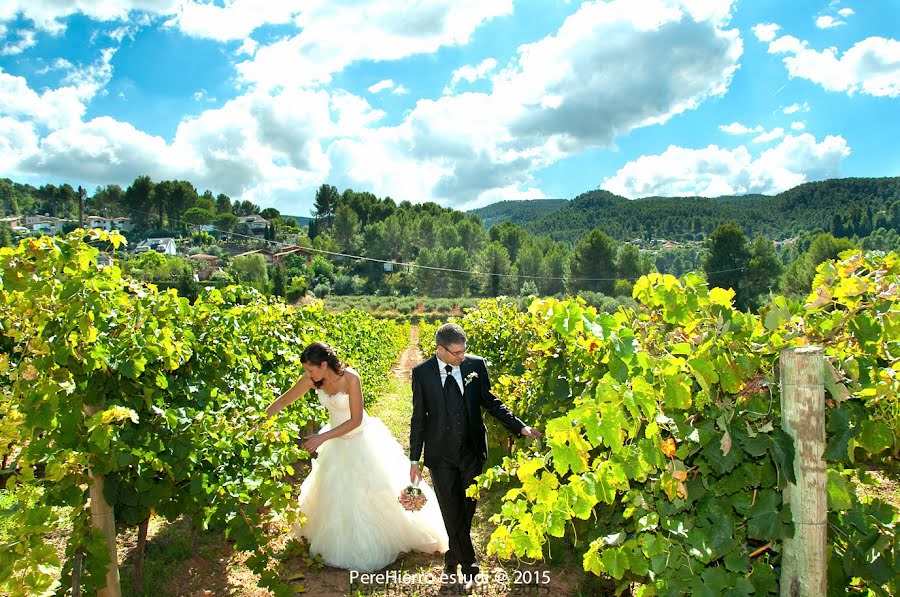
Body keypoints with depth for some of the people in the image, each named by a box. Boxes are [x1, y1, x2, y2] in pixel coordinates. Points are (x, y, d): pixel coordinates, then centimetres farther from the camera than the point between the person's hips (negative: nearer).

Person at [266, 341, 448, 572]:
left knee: (377, 490, 7)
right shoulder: (313, 380, -17)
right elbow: (284, 400, -5)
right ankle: (343, 542, 37)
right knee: (333, 491, 14)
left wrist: (322, 438, -32)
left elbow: (356, 420, -28)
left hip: (360, 439, -5)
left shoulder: (350, 379, -31)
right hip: (336, 439, 5)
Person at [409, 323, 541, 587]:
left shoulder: (476, 364, -8)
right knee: (452, 513, 8)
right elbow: (419, 417, -1)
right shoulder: (422, 372, -9)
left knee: (467, 509, 16)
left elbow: (491, 402, 2)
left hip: (471, 451, 2)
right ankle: (469, 565, 27)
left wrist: (521, 427, -10)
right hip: (441, 455, -1)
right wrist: (414, 458, 1)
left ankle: (453, 558, 41)